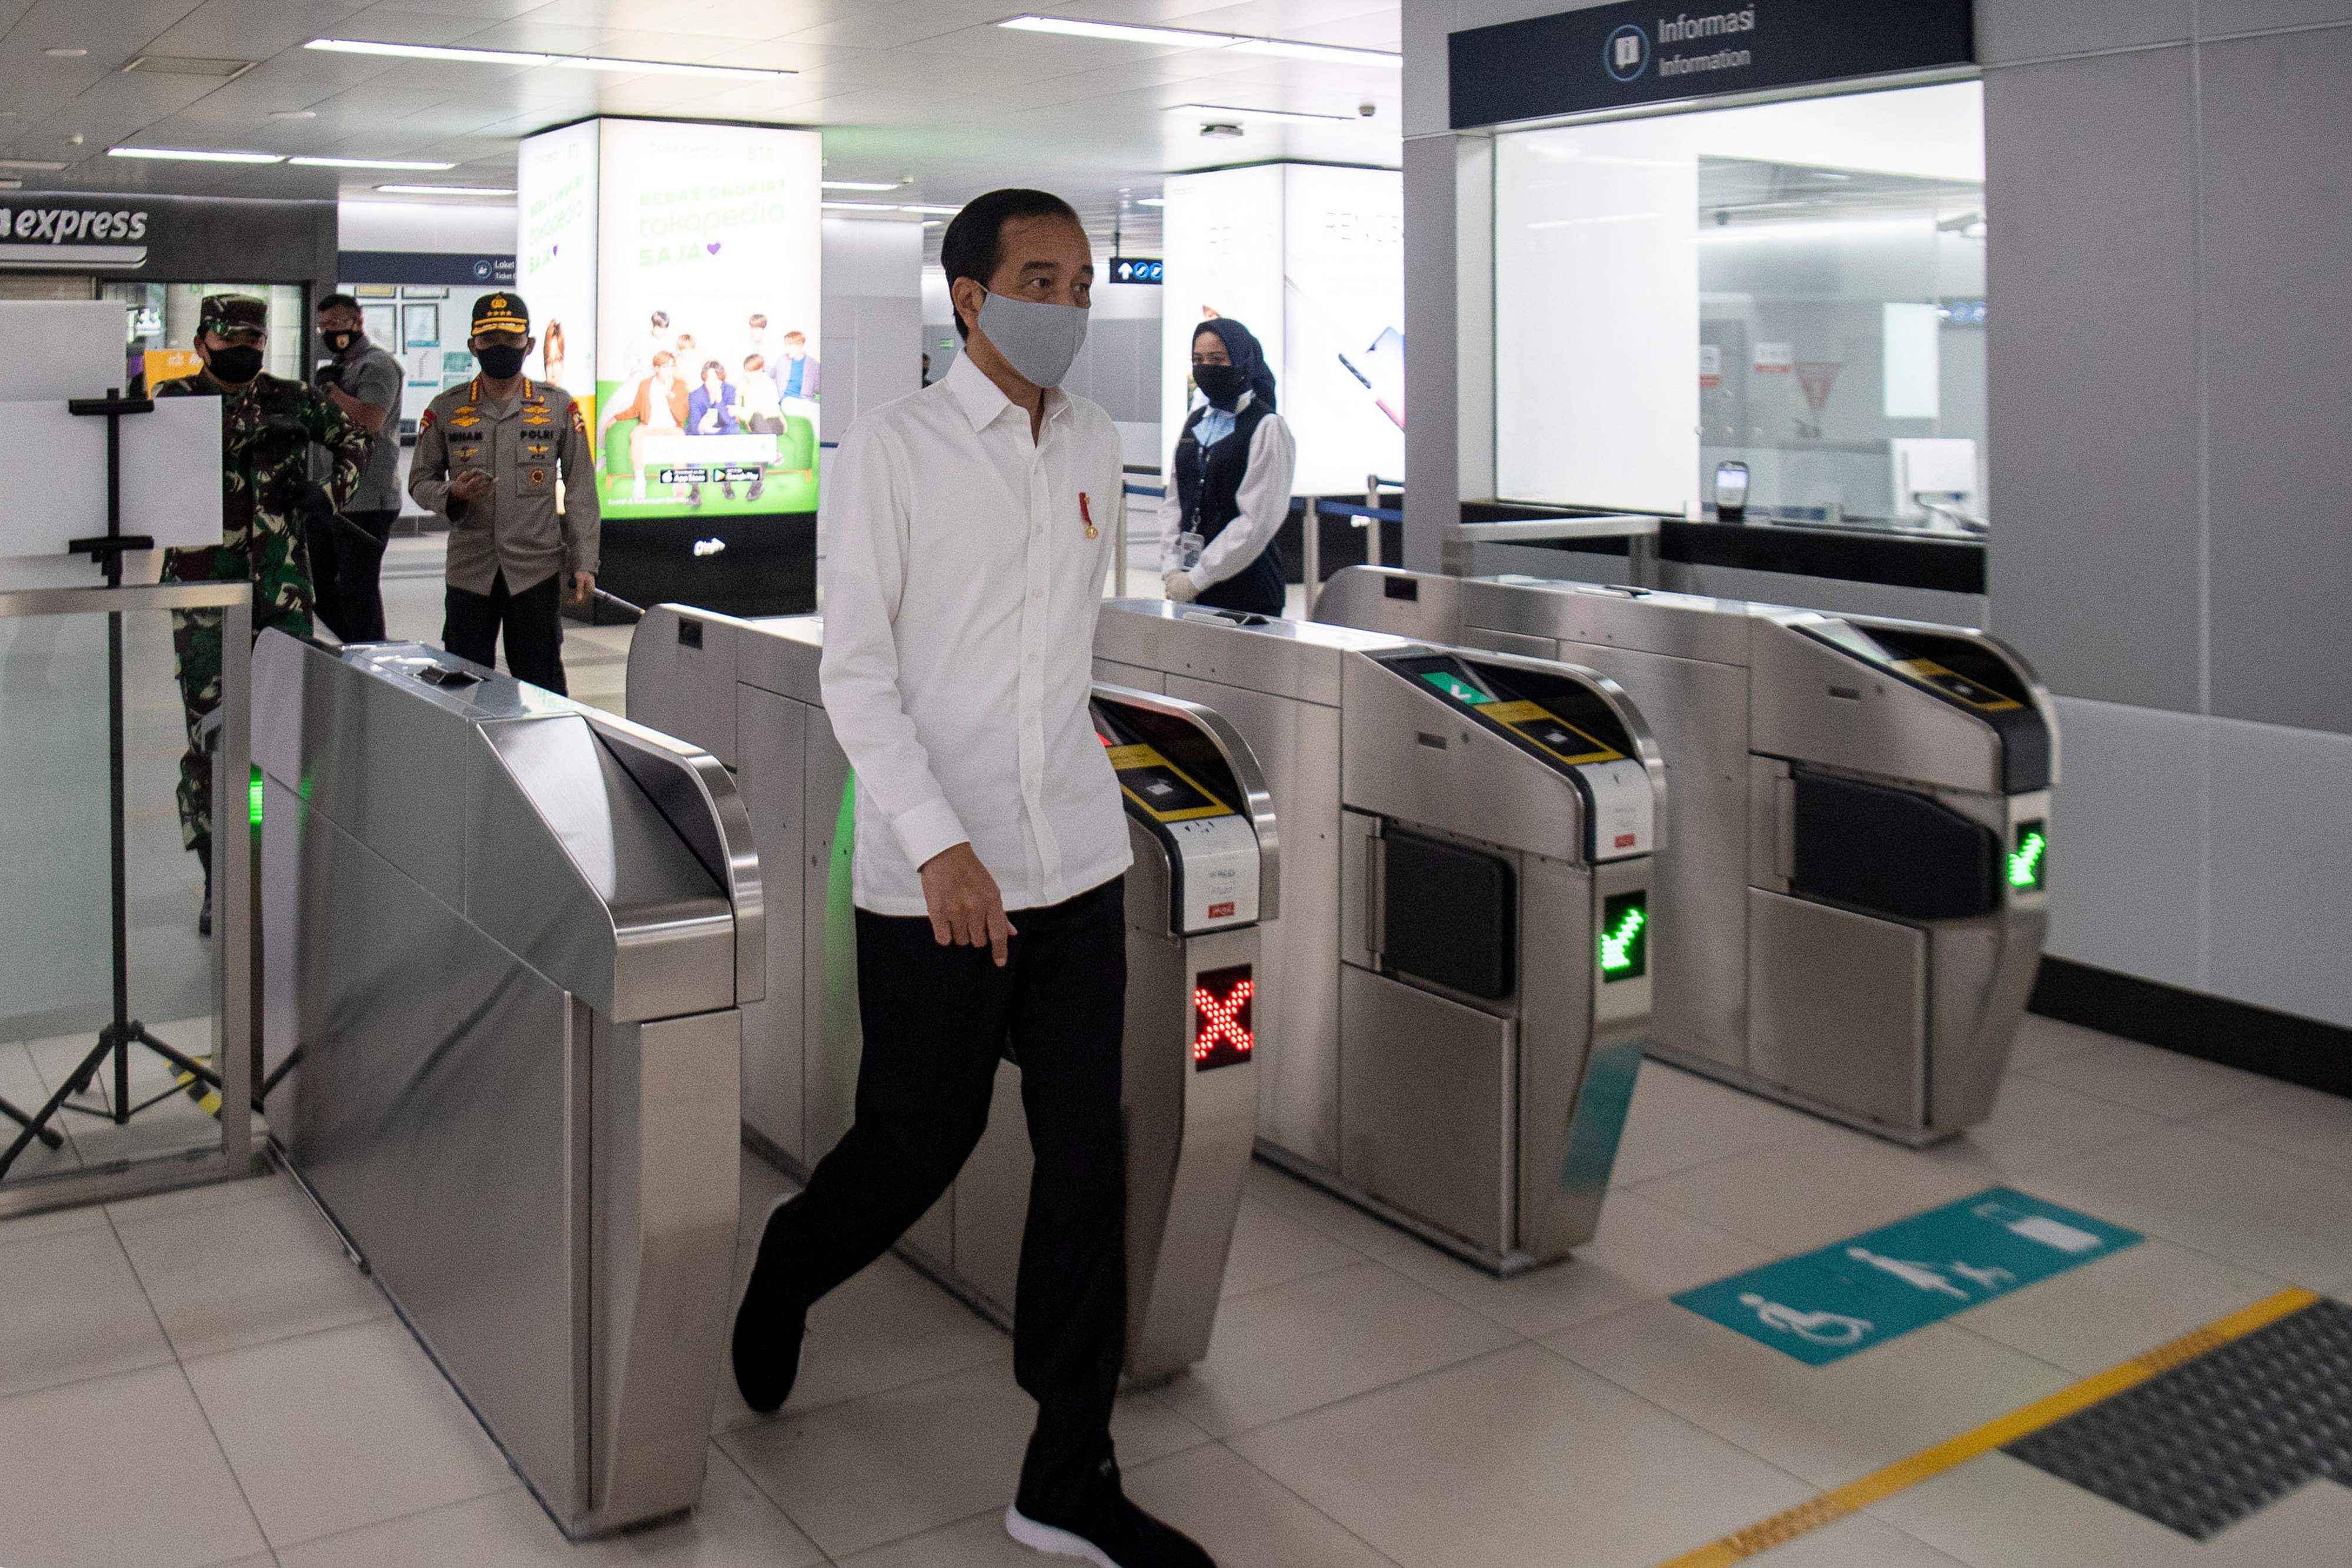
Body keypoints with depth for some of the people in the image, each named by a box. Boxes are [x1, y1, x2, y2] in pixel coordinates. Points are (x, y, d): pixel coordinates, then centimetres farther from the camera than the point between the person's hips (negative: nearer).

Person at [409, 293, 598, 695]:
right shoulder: (445, 409, 6)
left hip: (538, 569, -1)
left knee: (542, 688, 5)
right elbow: (420, 481, 11)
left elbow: (581, 489, 5)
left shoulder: (558, 406, 4)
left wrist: (583, 561, -2)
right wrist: (453, 495, -12)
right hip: (469, 571, 1)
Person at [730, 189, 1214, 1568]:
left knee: (1088, 1150, 4)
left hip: (1078, 858, 5)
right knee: (921, 1142, 7)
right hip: (935, 875, -5)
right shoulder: (894, 450, -7)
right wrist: (941, 846, -20)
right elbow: (855, 671, -11)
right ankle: (777, 1284, 41)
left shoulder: (1094, 445, 10)